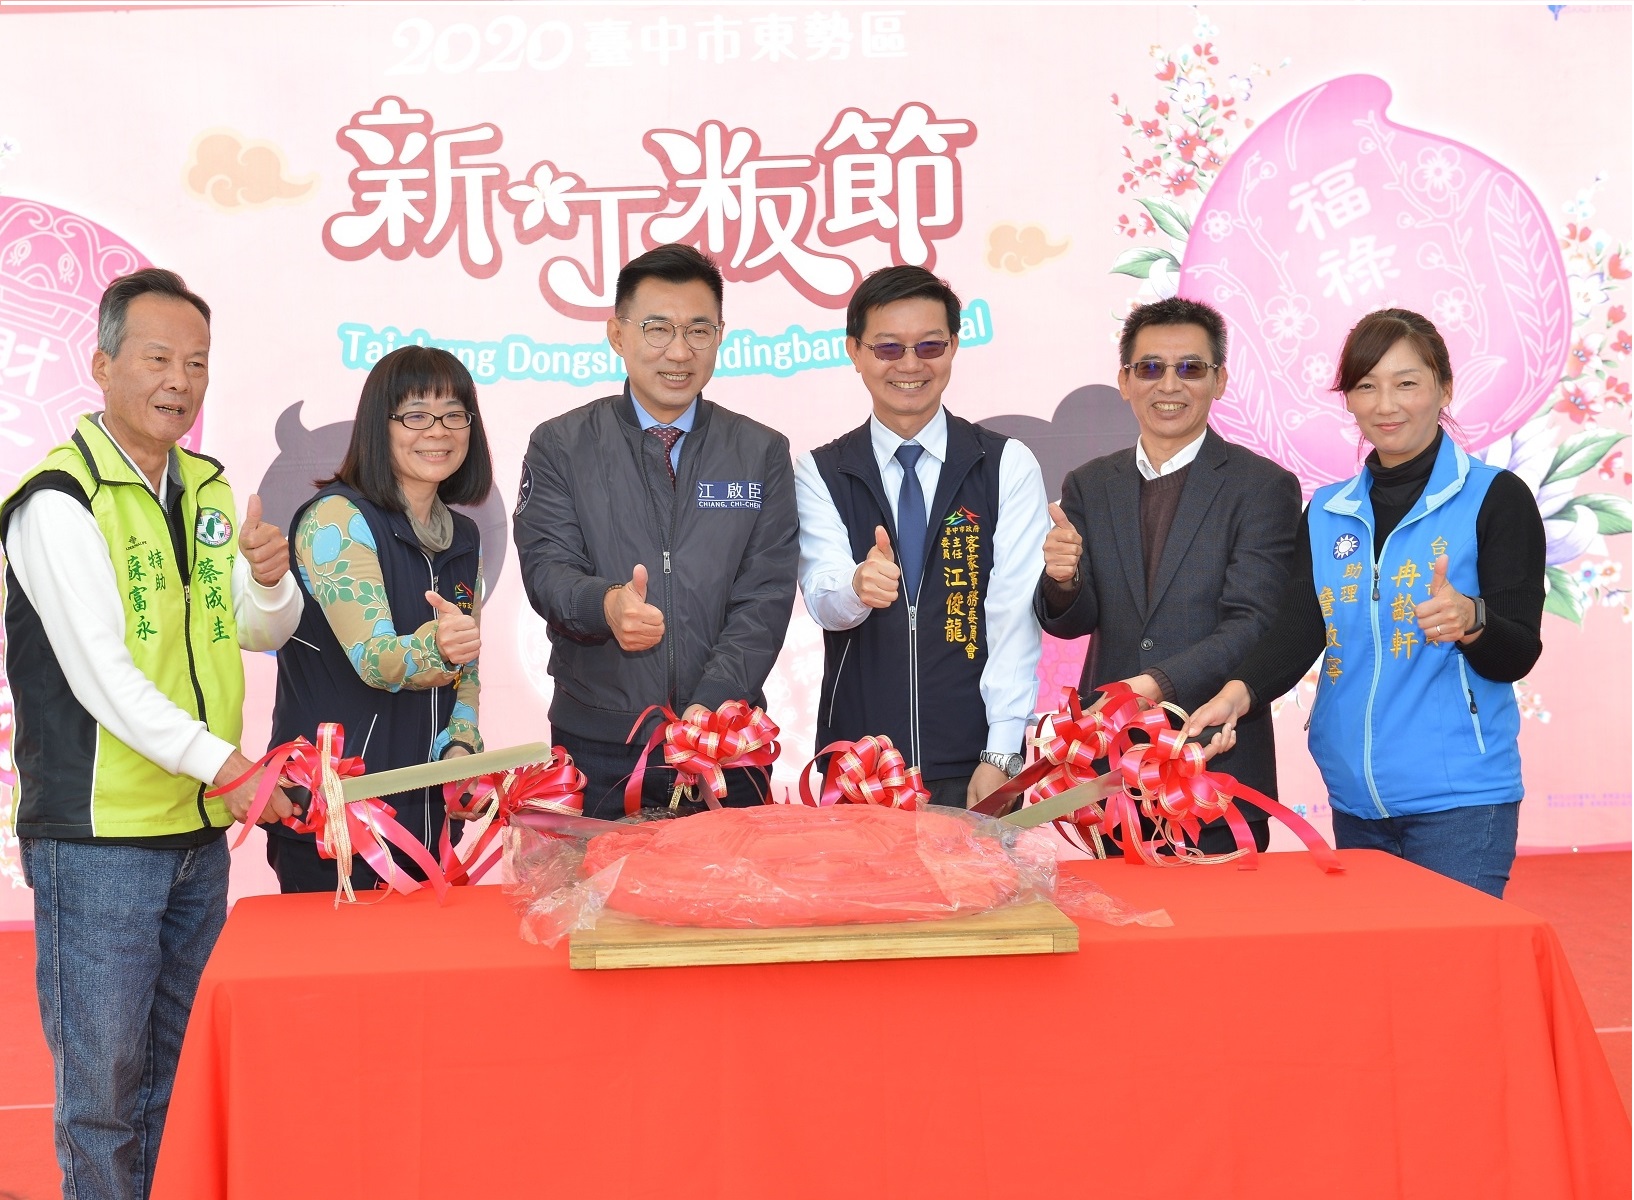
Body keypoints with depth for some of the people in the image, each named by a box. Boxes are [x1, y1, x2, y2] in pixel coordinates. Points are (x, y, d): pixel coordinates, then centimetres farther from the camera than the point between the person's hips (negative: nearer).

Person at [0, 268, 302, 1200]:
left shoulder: (206, 486, 10)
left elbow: (264, 633, 15)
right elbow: (100, 674, -20)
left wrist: (269, 579, -7)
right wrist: (222, 762, -26)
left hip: (202, 826, 7)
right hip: (98, 834, -7)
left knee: (169, 1069, 16)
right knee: (103, 1075, 0)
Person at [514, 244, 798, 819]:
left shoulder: (762, 454, 7)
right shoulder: (559, 446, 5)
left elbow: (766, 598, -1)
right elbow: (545, 568, -6)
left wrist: (709, 707, -15)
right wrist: (605, 605, -29)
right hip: (598, 749, -1)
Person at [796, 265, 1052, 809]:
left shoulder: (1009, 467, 3)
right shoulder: (819, 474, 6)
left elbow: (1014, 616, -4)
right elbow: (822, 598, -8)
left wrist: (1000, 755, -12)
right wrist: (858, 585, -32)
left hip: (973, 764, -1)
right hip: (854, 764, 1)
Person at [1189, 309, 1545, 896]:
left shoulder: (1495, 497, -3)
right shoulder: (1325, 512, 11)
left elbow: (1518, 656, -7)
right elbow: (1299, 628, -1)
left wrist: (1470, 620, -29)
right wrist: (1238, 694, -20)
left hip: (1459, 797, -5)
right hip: (1354, 798, 5)